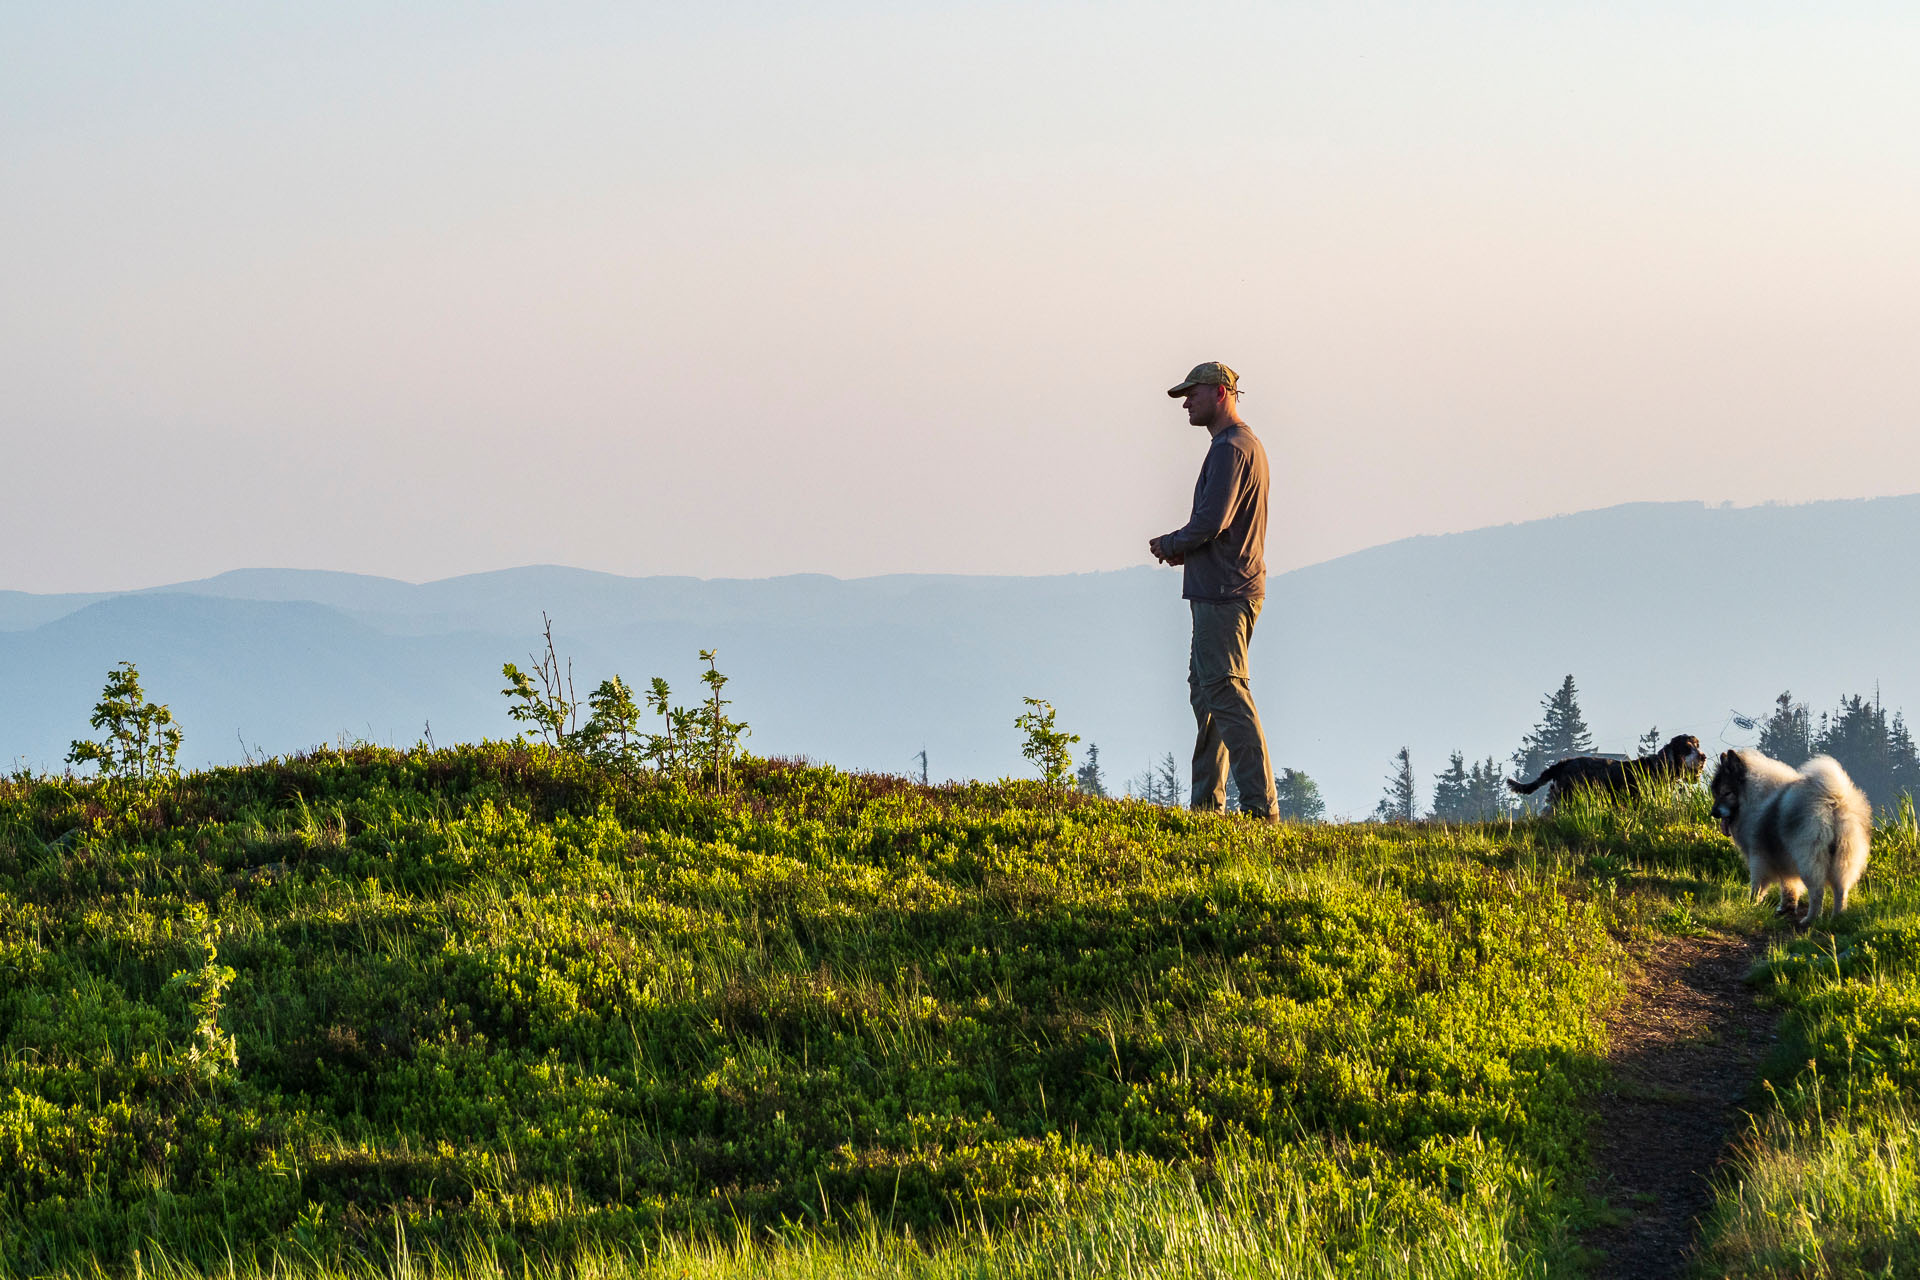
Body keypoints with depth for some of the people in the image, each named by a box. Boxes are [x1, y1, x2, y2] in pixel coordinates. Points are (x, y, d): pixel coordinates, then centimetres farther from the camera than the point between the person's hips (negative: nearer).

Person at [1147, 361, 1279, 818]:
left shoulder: (1230, 448, -14)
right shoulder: (1247, 445, 20)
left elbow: (1212, 520, -22)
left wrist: (1169, 545, -5)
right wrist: (1182, 549, 11)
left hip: (1224, 592, -11)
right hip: (1223, 589, 11)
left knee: (1226, 692, -13)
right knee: (1205, 691, 15)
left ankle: (1260, 805, -18)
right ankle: (1207, 801, 18)